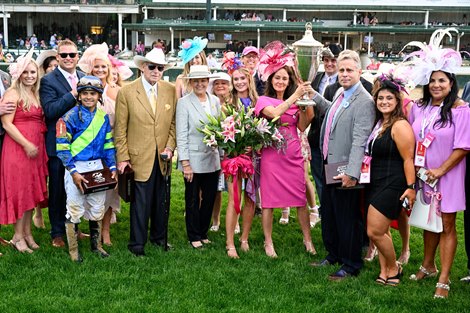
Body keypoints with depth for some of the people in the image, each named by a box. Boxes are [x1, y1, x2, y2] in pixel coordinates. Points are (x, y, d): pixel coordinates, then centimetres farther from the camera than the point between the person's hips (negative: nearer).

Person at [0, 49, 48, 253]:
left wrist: (35, 145, 4)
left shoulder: (36, 94, 14)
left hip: (36, 148, 7)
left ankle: (27, 233, 21)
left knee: (31, 190, 11)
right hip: (17, 147, -7)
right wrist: (26, 144, -18)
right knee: (19, 189, -1)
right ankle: (18, 236, 7)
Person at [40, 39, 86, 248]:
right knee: (58, 190, 6)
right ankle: (57, 232, 19)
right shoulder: (48, 81, -8)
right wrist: (73, 94, -26)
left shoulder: (85, 78, 8)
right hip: (58, 144, -5)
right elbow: (50, 110, -21)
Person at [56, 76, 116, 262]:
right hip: (76, 167, -4)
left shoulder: (103, 117, 6)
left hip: (98, 167, 5)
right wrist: (73, 172, -16)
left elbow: (108, 145, 12)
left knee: (97, 208, 12)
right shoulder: (70, 117, -9)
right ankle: (73, 250, 15)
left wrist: (112, 167, 2)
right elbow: (62, 147, -11)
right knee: (75, 209, 2)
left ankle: (96, 245, 28)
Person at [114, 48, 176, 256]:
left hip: (162, 157, 4)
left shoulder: (171, 90, 5)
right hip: (139, 158, -4)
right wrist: (123, 158, -7)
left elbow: (174, 122, 11)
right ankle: (137, 243, 14)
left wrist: (170, 146, -2)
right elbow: (120, 129, -4)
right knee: (140, 202, 0)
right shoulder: (126, 92, -5)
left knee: (161, 200, 14)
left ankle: (158, 237, 32)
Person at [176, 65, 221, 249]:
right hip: (193, 160, -4)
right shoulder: (184, 103, -6)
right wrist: (185, 163, -12)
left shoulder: (215, 101, 8)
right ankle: (194, 237, 21)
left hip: (212, 159, 4)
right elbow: (181, 135, -8)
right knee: (193, 200, 7)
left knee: (209, 199, 11)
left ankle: (203, 233, 27)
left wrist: (221, 158, 7)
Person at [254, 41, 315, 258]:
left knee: (301, 200, 5)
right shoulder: (264, 100, 0)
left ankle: (307, 240, 17)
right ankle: (268, 243, 14)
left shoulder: (294, 102, 12)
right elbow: (275, 112, -22)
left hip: (293, 156, 4)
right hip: (271, 155, -4)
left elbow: (302, 126, 3)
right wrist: (295, 96, -21)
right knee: (268, 201, 2)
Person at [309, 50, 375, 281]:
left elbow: (359, 140, -26)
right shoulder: (340, 94, 8)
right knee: (328, 214, 21)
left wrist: (352, 173, -32)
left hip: (345, 171, -9)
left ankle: (351, 265, 20)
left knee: (348, 218, 4)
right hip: (329, 165, 9)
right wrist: (313, 95, 24)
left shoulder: (364, 101, -19)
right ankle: (333, 255, 39)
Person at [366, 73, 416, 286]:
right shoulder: (379, 124, 12)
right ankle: (384, 271, 22)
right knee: (381, 231, 12)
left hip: (392, 186, -9)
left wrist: (411, 187, -18)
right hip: (376, 184, 9)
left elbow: (408, 159, -16)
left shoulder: (400, 126, -14)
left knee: (375, 231, -7)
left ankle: (394, 268, 14)